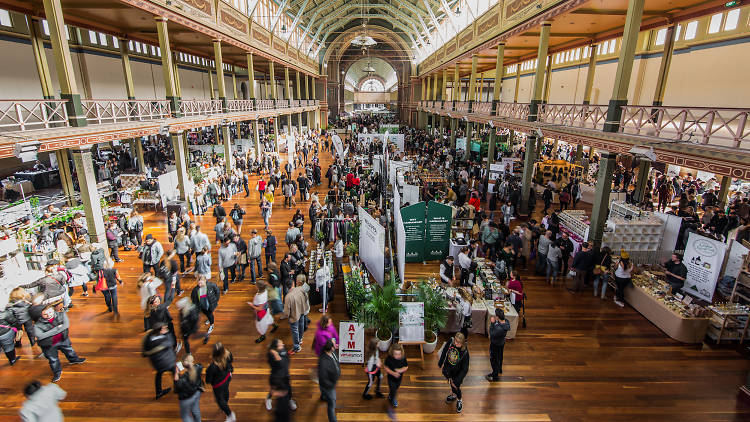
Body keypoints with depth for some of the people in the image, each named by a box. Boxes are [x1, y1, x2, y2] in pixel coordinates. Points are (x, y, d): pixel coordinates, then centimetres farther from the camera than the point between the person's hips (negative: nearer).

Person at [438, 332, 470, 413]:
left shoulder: (465, 352, -33)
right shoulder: (451, 341, -24)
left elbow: (465, 369, -26)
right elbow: (444, 351, -3)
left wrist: (457, 380, -28)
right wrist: (441, 363, 7)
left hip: (457, 373, -4)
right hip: (447, 369, 4)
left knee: (456, 386, 16)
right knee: (451, 382, 27)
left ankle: (459, 400, 47)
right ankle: (453, 395, 57)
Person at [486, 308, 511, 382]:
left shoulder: (499, 329, -44)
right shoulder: (506, 321, -20)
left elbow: (492, 334, -27)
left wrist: (492, 323, -28)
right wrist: (496, 322, -14)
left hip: (495, 345, -8)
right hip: (502, 343, 8)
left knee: (494, 359, 14)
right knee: (500, 356, 31)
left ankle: (495, 376, 34)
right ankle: (499, 369, 56)